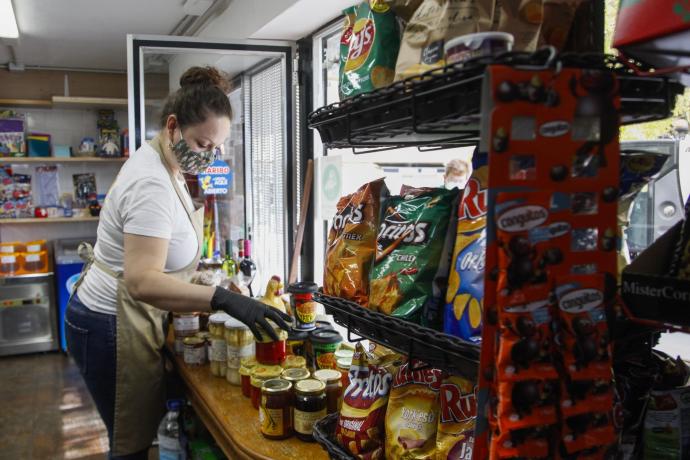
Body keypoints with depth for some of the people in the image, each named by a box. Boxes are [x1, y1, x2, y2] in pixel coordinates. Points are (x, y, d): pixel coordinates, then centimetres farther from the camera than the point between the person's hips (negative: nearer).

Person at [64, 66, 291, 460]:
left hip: (116, 316, 10)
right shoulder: (153, 185, -27)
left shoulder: (160, 161, 4)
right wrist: (225, 299, -45)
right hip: (113, 328, -10)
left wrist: (198, 203, -3)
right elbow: (143, 281, -36)